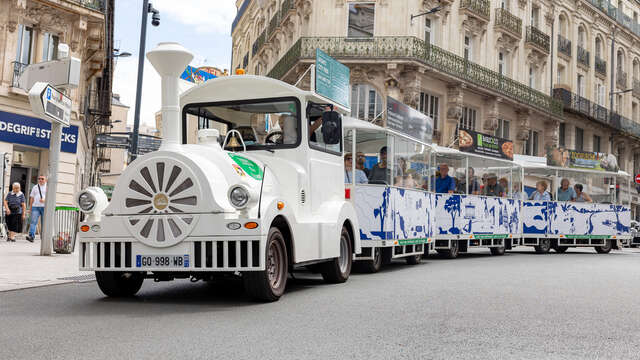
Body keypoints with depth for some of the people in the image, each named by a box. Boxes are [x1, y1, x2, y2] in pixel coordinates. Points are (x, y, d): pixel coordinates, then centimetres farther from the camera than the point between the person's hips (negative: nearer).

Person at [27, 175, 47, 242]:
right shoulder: (35, 187, 15)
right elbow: (32, 198, 15)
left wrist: (44, 200, -17)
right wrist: (30, 207, 10)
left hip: (44, 207, -2)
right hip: (35, 206, 2)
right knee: (33, 221, -12)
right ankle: (31, 236, -21)